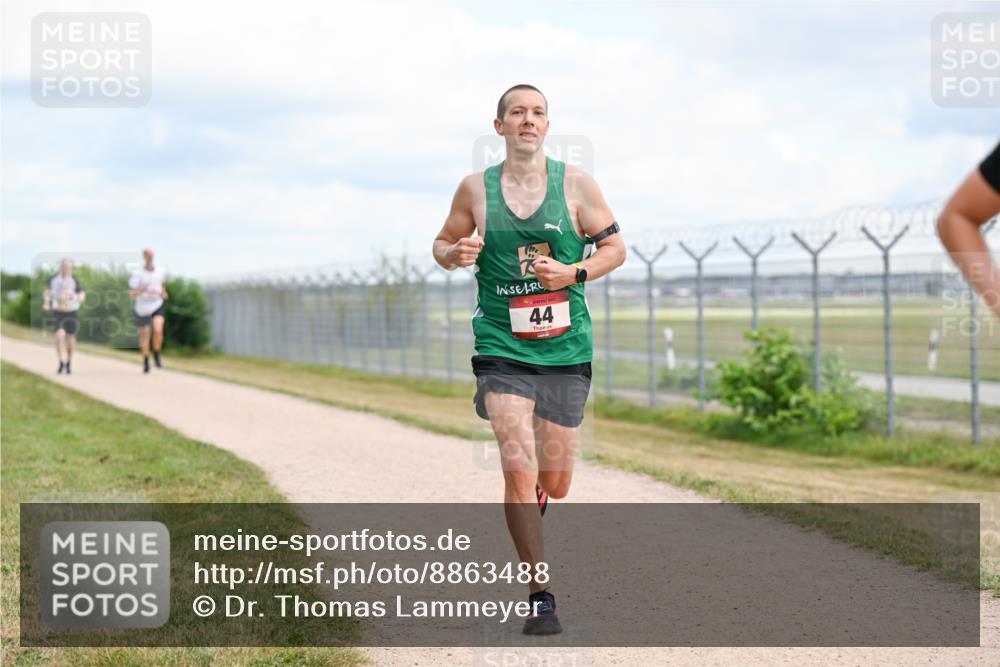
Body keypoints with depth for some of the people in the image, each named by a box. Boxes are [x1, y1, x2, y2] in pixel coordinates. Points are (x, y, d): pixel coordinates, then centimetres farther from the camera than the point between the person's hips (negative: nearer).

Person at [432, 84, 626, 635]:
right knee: (518, 467, -17)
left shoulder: (575, 184, 2)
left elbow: (615, 248, 6)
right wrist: (454, 254, -11)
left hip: (566, 350, 1)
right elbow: (443, 243, 13)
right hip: (501, 348, -1)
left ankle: (532, 498, 48)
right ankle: (540, 595, -7)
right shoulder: (476, 188, 2)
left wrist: (573, 272, -12)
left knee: (556, 483, 8)